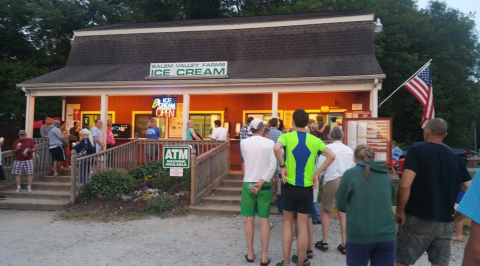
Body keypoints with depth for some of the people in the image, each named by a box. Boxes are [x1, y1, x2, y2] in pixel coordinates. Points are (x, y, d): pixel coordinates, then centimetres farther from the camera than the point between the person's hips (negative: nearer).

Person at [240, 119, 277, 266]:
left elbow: (246, 161, 9)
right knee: (264, 220, 6)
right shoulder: (269, 143, -5)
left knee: (249, 219, 10)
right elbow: (272, 166, -12)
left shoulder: (243, 143, -2)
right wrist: (261, 182, -11)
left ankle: (250, 254, 18)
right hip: (265, 185, 0)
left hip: (248, 184, 1)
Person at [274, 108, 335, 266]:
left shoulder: (287, 137, -5)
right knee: (303, 227, 9)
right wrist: (317, 173, -3)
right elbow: (332, 156, -8)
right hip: (307, 188, 1)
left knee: (287, 223, 15)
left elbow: (276, 148, -26)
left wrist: (282, 166, -12)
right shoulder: (315, 140, 2)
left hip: (290, 187, -1)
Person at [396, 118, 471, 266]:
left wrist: (400, 211, -9)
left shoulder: (417, 149, -9)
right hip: (445, 221, 5)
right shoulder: (455, 157, 8)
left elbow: (405, 185, -19)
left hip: (418, 218, -5)